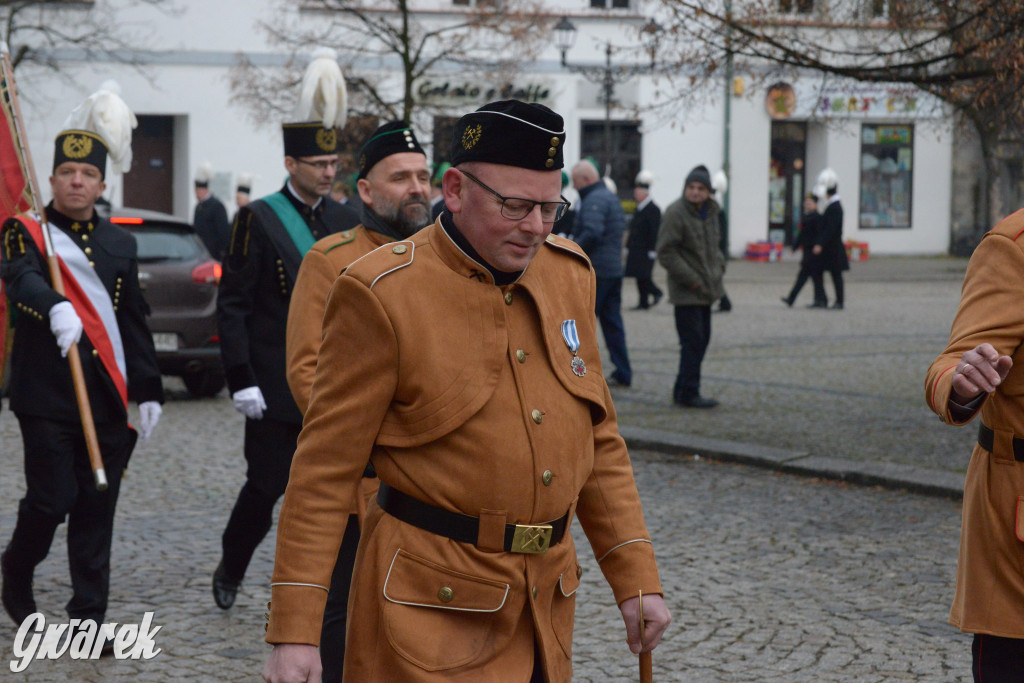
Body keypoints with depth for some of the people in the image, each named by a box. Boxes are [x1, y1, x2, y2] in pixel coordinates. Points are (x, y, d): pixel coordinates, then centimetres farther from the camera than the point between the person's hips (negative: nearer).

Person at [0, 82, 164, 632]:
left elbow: (135, 322, 16)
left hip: (108, 399, 4)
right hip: (47, 395, -4)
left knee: (96, 508, 4)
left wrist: (148, 390, 11)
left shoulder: (119, 243, 13)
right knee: (52, 499, -6)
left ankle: (89, 617, 10)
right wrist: (55, 309, -43)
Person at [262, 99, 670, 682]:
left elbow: (597, 438, 14)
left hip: (545, 608, 6)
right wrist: (294, 630, -14)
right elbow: (326, 469, -11)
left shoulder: (568, 273, 7)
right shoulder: (382, 294, -12)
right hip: (432, 613, -6)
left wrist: (636, 577, 10)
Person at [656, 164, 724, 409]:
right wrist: (690, 279, -18)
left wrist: (719, 266, 10)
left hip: (705, 288, 9)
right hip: (686, 292, -8)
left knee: (701, 339, 11)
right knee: (693, 340, -10)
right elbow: (666, 252, -17)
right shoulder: (675, 213, -15)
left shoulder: (711, 211, 11)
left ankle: (683, 391, 20)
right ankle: (688, 393, -4)